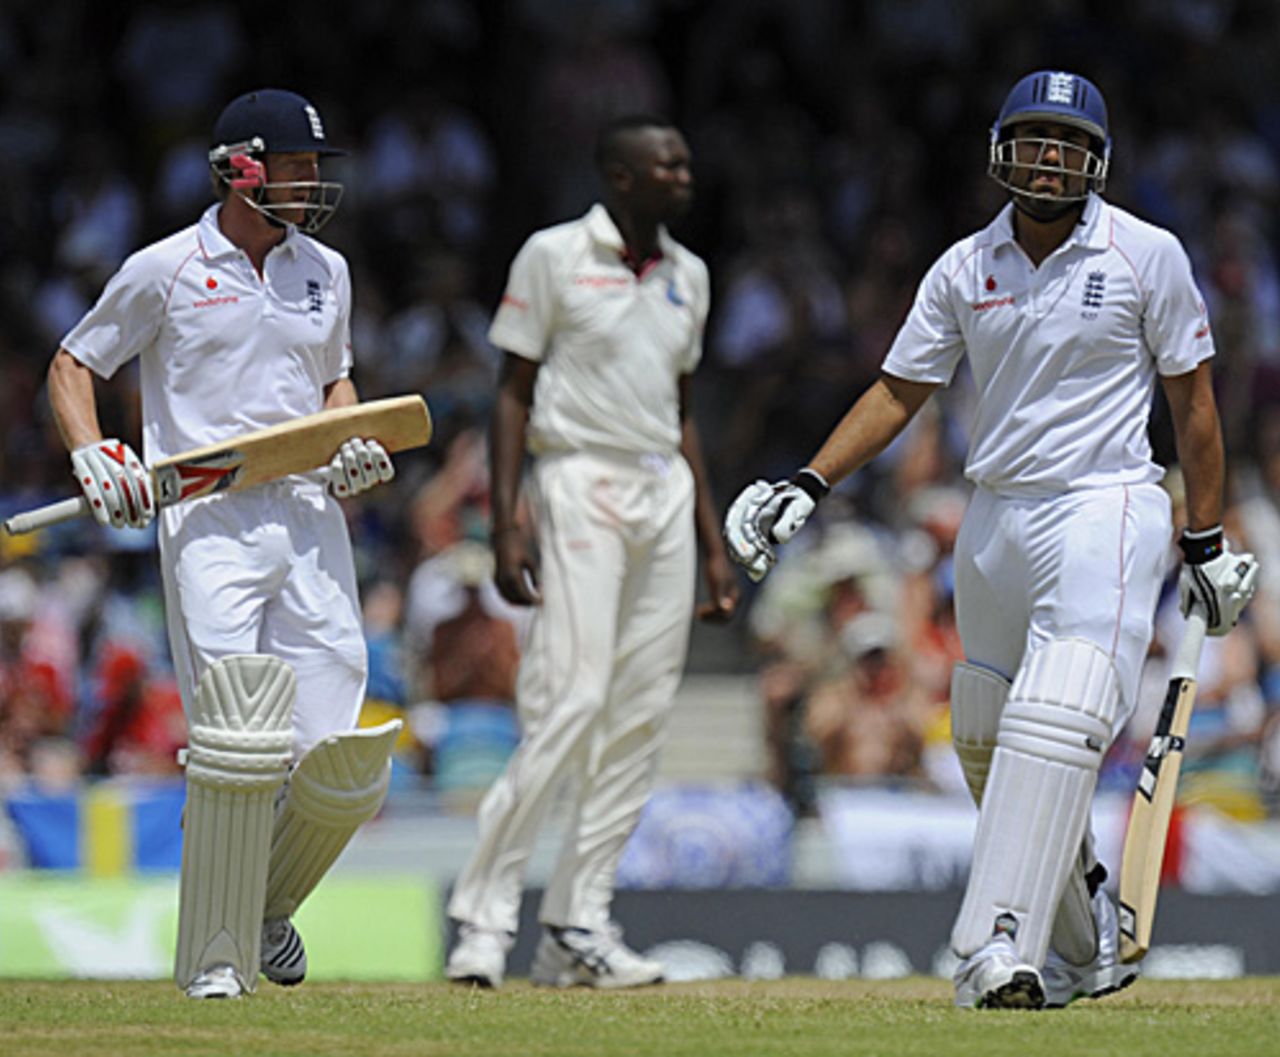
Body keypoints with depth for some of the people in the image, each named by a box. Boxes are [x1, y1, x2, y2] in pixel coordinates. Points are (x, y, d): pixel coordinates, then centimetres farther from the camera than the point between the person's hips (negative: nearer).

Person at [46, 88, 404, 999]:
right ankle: (216, 958, -6)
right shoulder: (164, 270, 1)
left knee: (343, 768, -4)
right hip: (208, 521, -4)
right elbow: (73, 364, 10)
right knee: (237, 748, -17)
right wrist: (92, 455, -8)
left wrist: (359, 445, 8)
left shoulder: (325, 272, 15)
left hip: (312, 518, 4)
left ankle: (268, 907, 24)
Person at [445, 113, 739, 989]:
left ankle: (578, 925, 6)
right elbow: (514, 395, -4)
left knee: (643, 717, 2)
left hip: (667, 492, 7)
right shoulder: (554, 257, -3)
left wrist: (713, 546, 17)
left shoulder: (687, 275, 15)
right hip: (580, 483, -7)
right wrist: (505, 526, -13)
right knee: (571, 702, -16)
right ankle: (484, 914, -11)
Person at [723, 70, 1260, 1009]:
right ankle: (1086, 941, 24)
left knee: (1054, 721, -23)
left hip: (1106, 509, -6)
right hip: (995, 516, 6)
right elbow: (898, 392, 11)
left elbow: (1193, 398, 3)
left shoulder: (1146, 255, -2)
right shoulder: (965, 269, 8)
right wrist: (809, 485, -2)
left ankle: (1004, 947, -32)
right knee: (985, 744, 9)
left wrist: (1207, 542, 3)